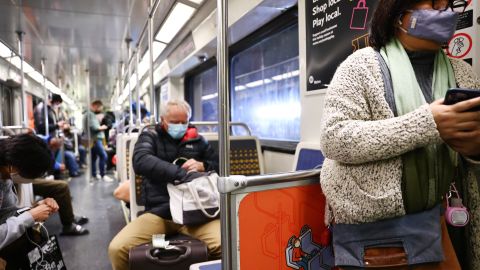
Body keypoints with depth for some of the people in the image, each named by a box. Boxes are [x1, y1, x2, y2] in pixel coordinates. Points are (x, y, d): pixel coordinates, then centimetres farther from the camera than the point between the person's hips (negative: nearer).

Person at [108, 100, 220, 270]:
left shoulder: (197, 140, 18)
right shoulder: (150, 137, 12)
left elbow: (220, 165, 19)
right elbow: (140, 162, -10)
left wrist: (202, 166, -4)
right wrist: (180, 173, -21)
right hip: (157, 212, 0)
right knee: (117, 249, -19)